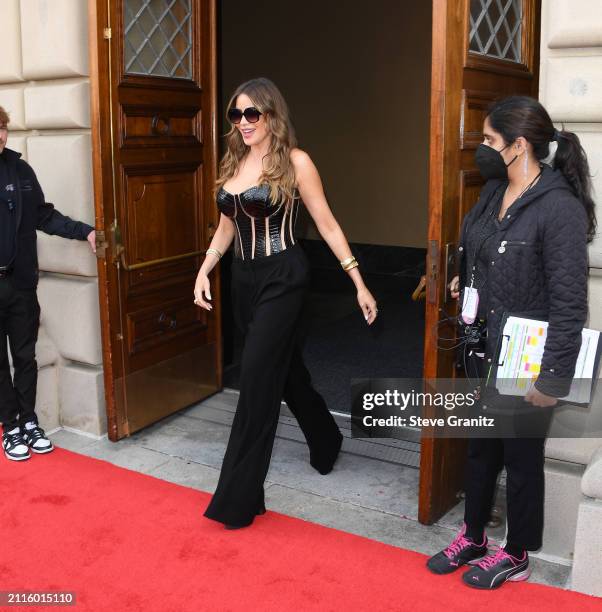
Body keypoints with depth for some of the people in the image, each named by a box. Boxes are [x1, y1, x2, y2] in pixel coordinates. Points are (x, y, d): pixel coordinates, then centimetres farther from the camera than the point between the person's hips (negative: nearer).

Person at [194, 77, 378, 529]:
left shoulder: (294, 162, -8)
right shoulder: (234, 162, 10)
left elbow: (327, 225, -7)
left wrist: (359, 285, -8)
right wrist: (204, 271, 6)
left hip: (282, 279, -7)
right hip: (244, 279, 7)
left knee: (258, 378, -8)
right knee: (286, 368, 19)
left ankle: (239, 497, 2)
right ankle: (325, 442, 45)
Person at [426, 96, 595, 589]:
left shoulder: (560, 207, -22)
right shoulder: (494, 191, 2)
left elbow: (569, 304, -22)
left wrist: (553, 378, -21)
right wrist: (466, 280, 10)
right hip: (484, 352, 7)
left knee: (522, 457, 12)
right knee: (481, 447, 21)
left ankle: (516, 556, 34)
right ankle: (472, 538, 41)